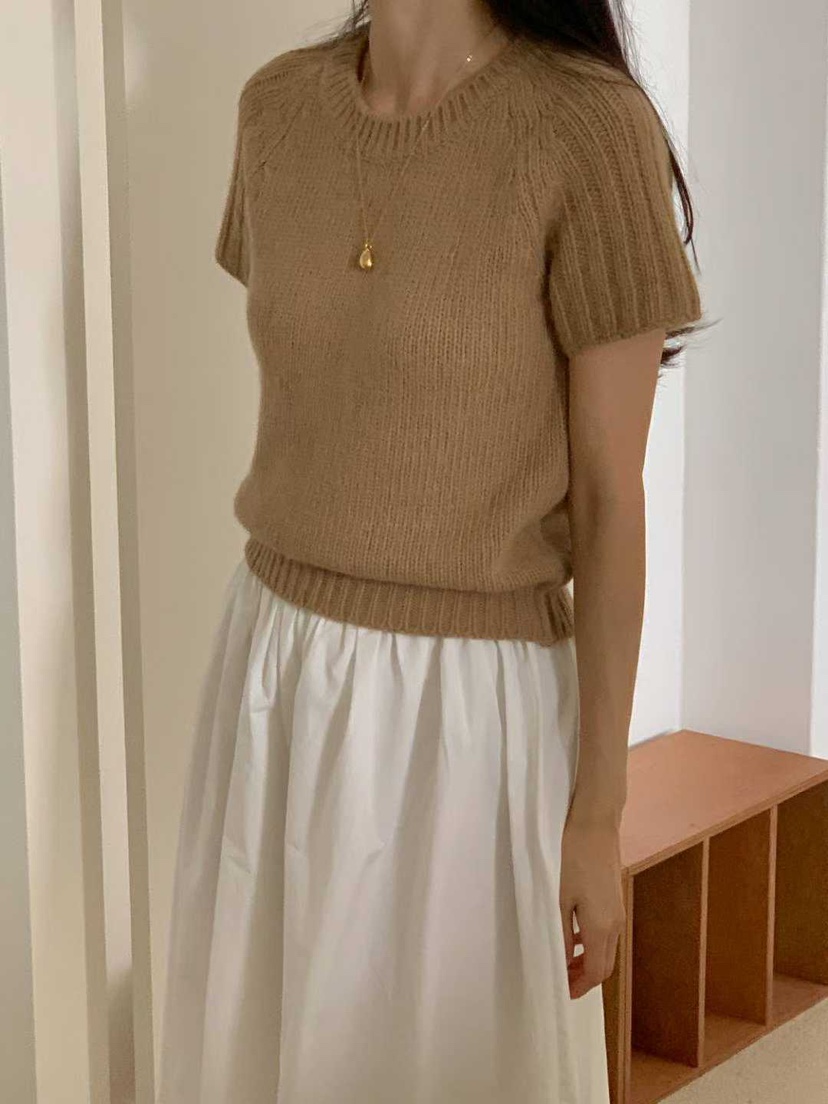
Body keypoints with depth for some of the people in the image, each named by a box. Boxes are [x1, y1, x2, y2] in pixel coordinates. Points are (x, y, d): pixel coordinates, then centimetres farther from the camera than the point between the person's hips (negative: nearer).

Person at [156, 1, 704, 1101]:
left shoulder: (591, 129, -16)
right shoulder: (278, 107, 1)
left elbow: (611, 498, -12)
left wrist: (600, 809, -9)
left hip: (469, 698, -5)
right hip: (275, 673, 5)